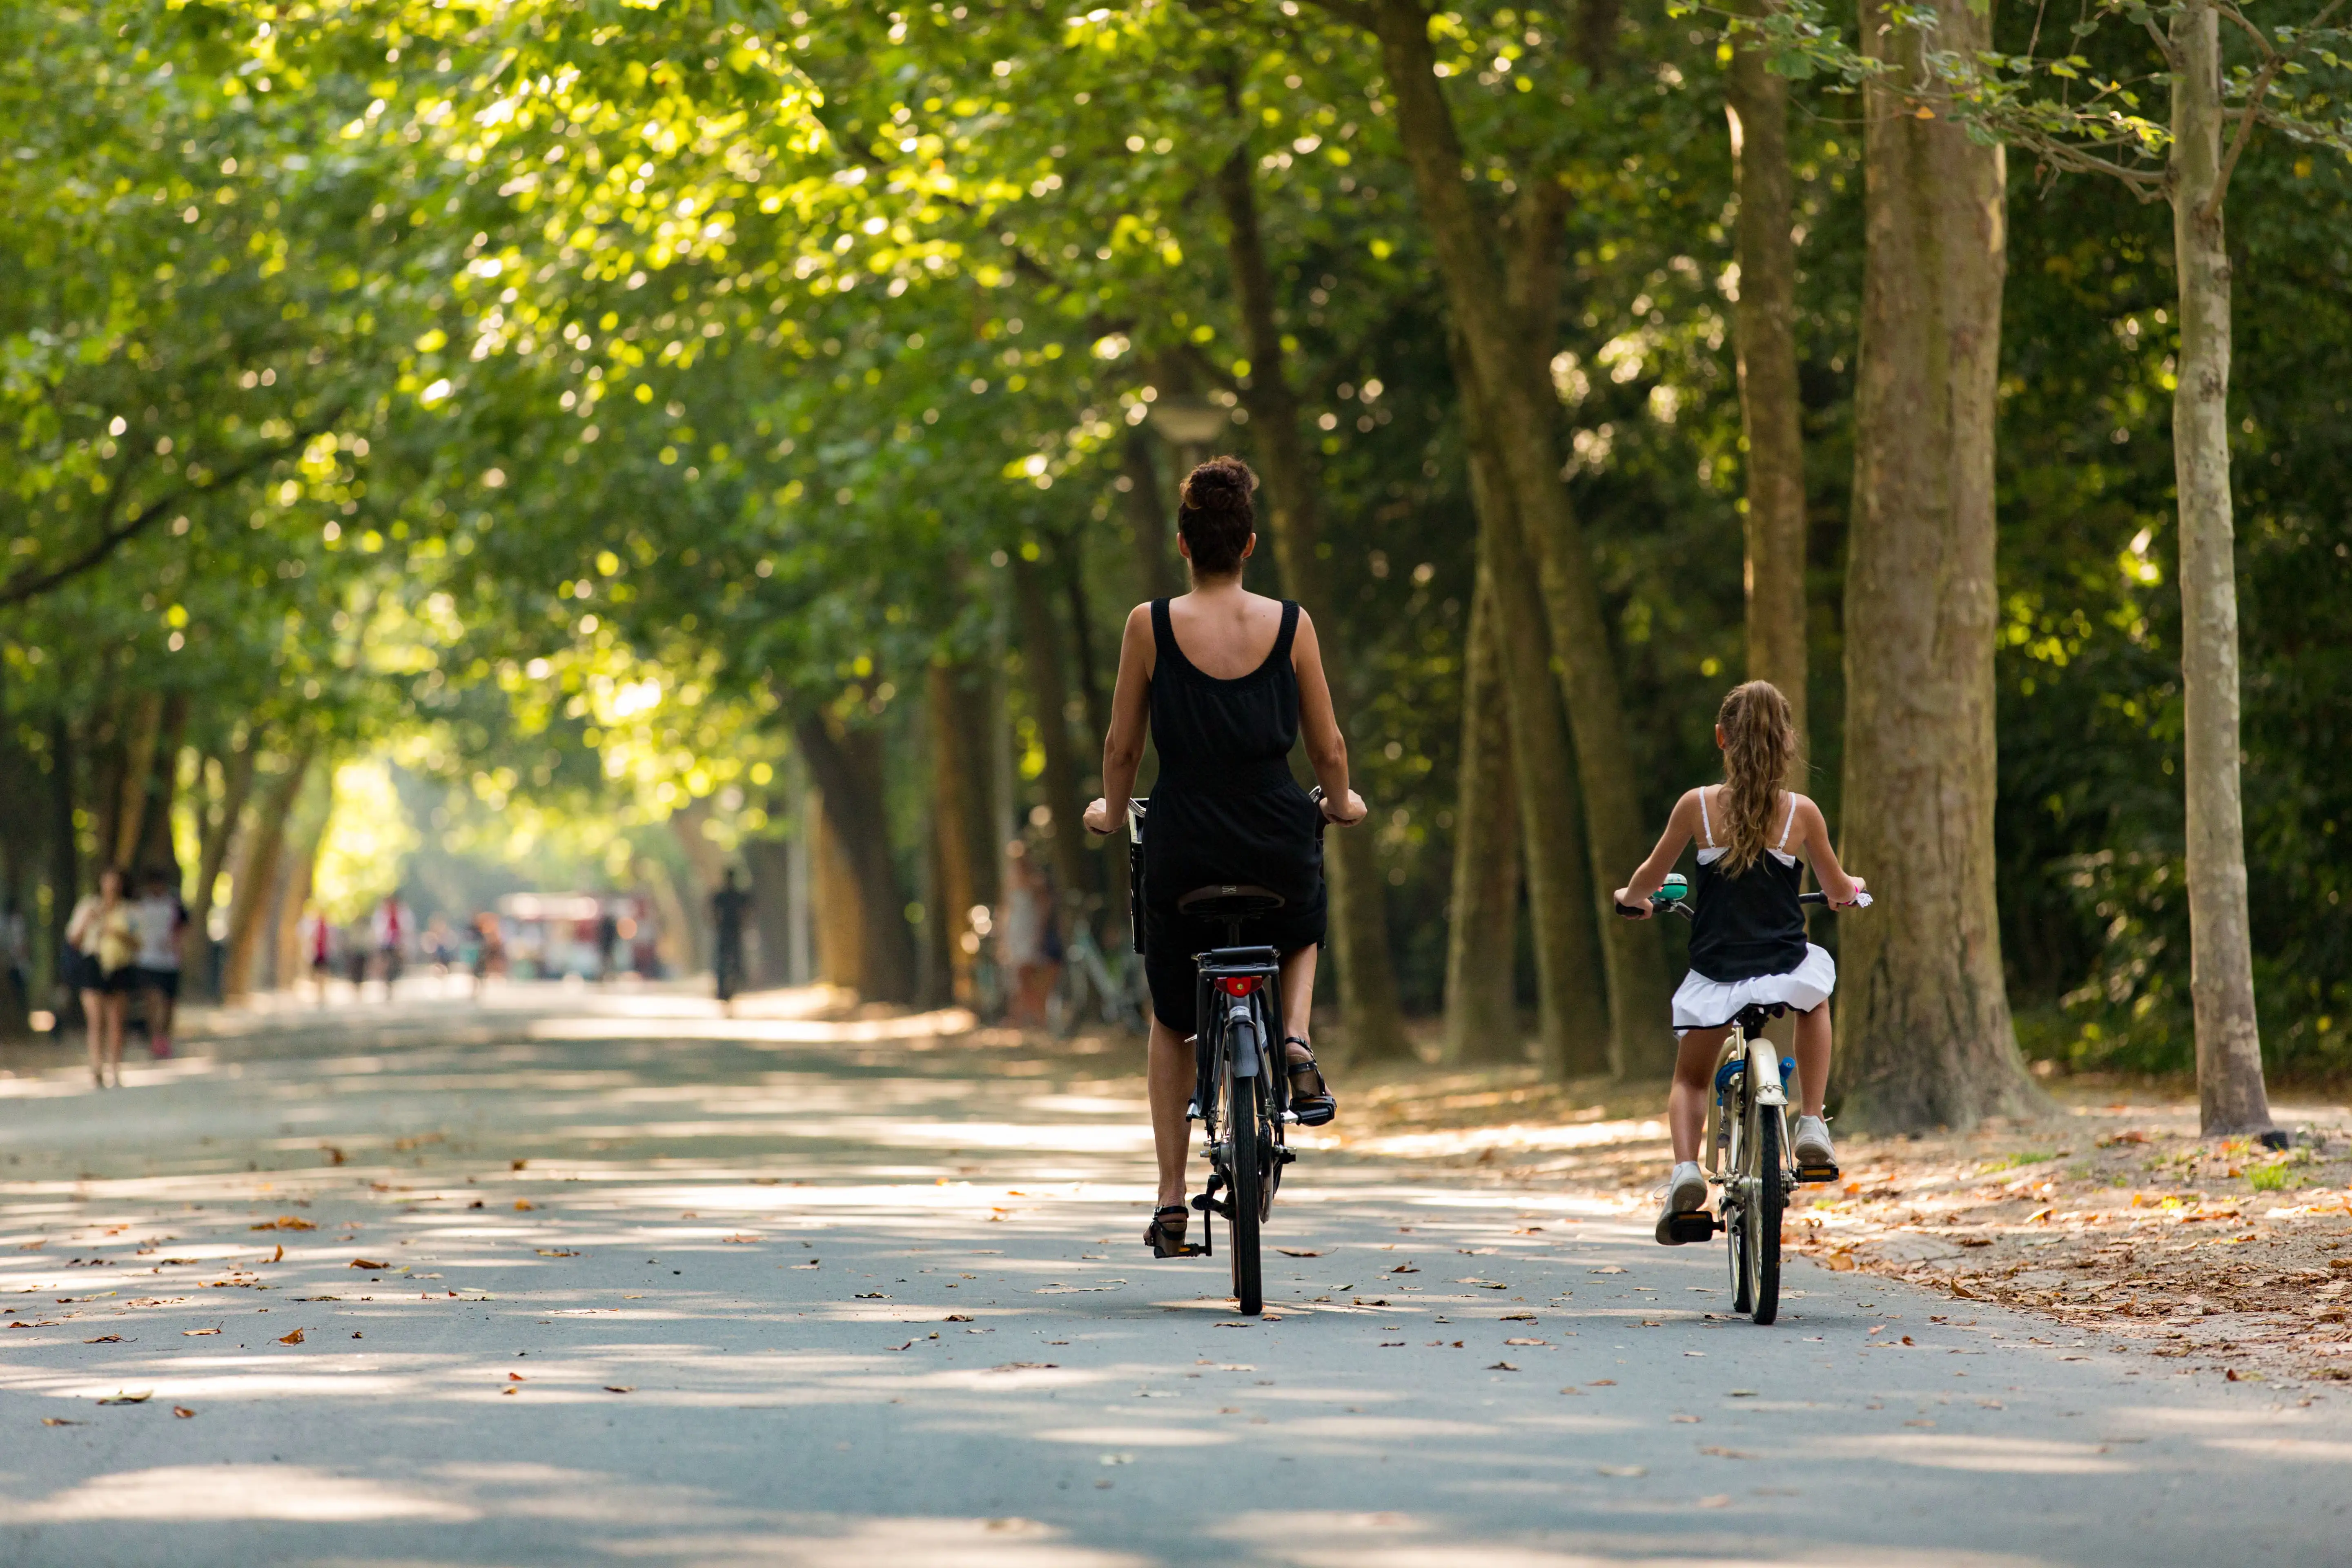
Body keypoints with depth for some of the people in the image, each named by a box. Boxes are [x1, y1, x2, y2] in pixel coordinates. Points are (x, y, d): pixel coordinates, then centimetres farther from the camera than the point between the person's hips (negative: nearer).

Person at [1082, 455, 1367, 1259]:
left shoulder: (1151, 625, -5)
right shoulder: (1290, 625, -3)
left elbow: (1121, 748, 2)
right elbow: (1328, 750, 3)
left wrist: (1111, 813, 22)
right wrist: (1339, 802, 25)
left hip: (1183, 845, 0)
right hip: (1279, 844, 0)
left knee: (1172, 1023, 21)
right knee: (1300, 936, 37)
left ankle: (1171, 1197, 15)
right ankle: (1296, 1039, 6)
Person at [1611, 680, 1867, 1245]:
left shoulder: (1697, 805, -5)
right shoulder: (1801, 813, -4)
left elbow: (1651, 877, 7)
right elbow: (1838, 889, 11)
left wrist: (1630, 898, 31)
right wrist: (1849, 890, 36)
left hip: (1715, 976, 0)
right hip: (1785, 971, 0)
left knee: (1690, 1079, 22)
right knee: (1815, 992, 36)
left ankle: (1686, 1167, -5)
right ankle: (1812, 1123, 24)